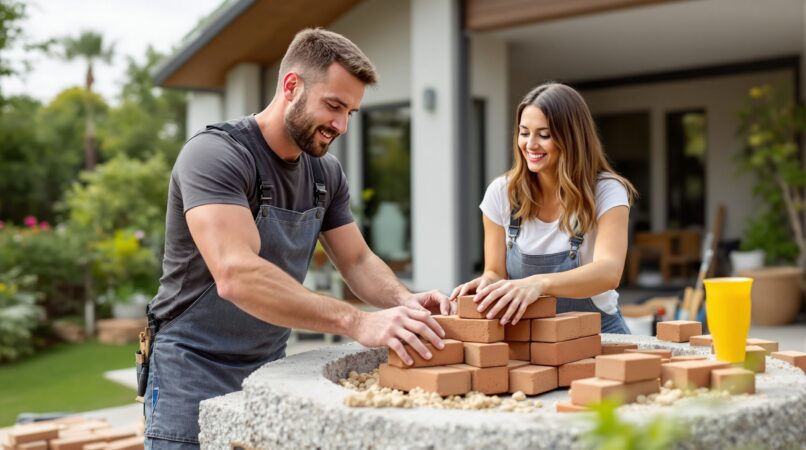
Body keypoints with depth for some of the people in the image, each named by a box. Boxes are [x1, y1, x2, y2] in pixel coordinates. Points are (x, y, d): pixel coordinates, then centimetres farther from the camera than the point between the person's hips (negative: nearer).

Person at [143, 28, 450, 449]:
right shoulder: (215, 154, -21)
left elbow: (357, 262, 6)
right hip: (195, 375, -6)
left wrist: (403, 300, -17)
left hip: (271, 371, 6)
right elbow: (235, 274, -34)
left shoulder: (326, 173, 1)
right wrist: (356, 322, -40)